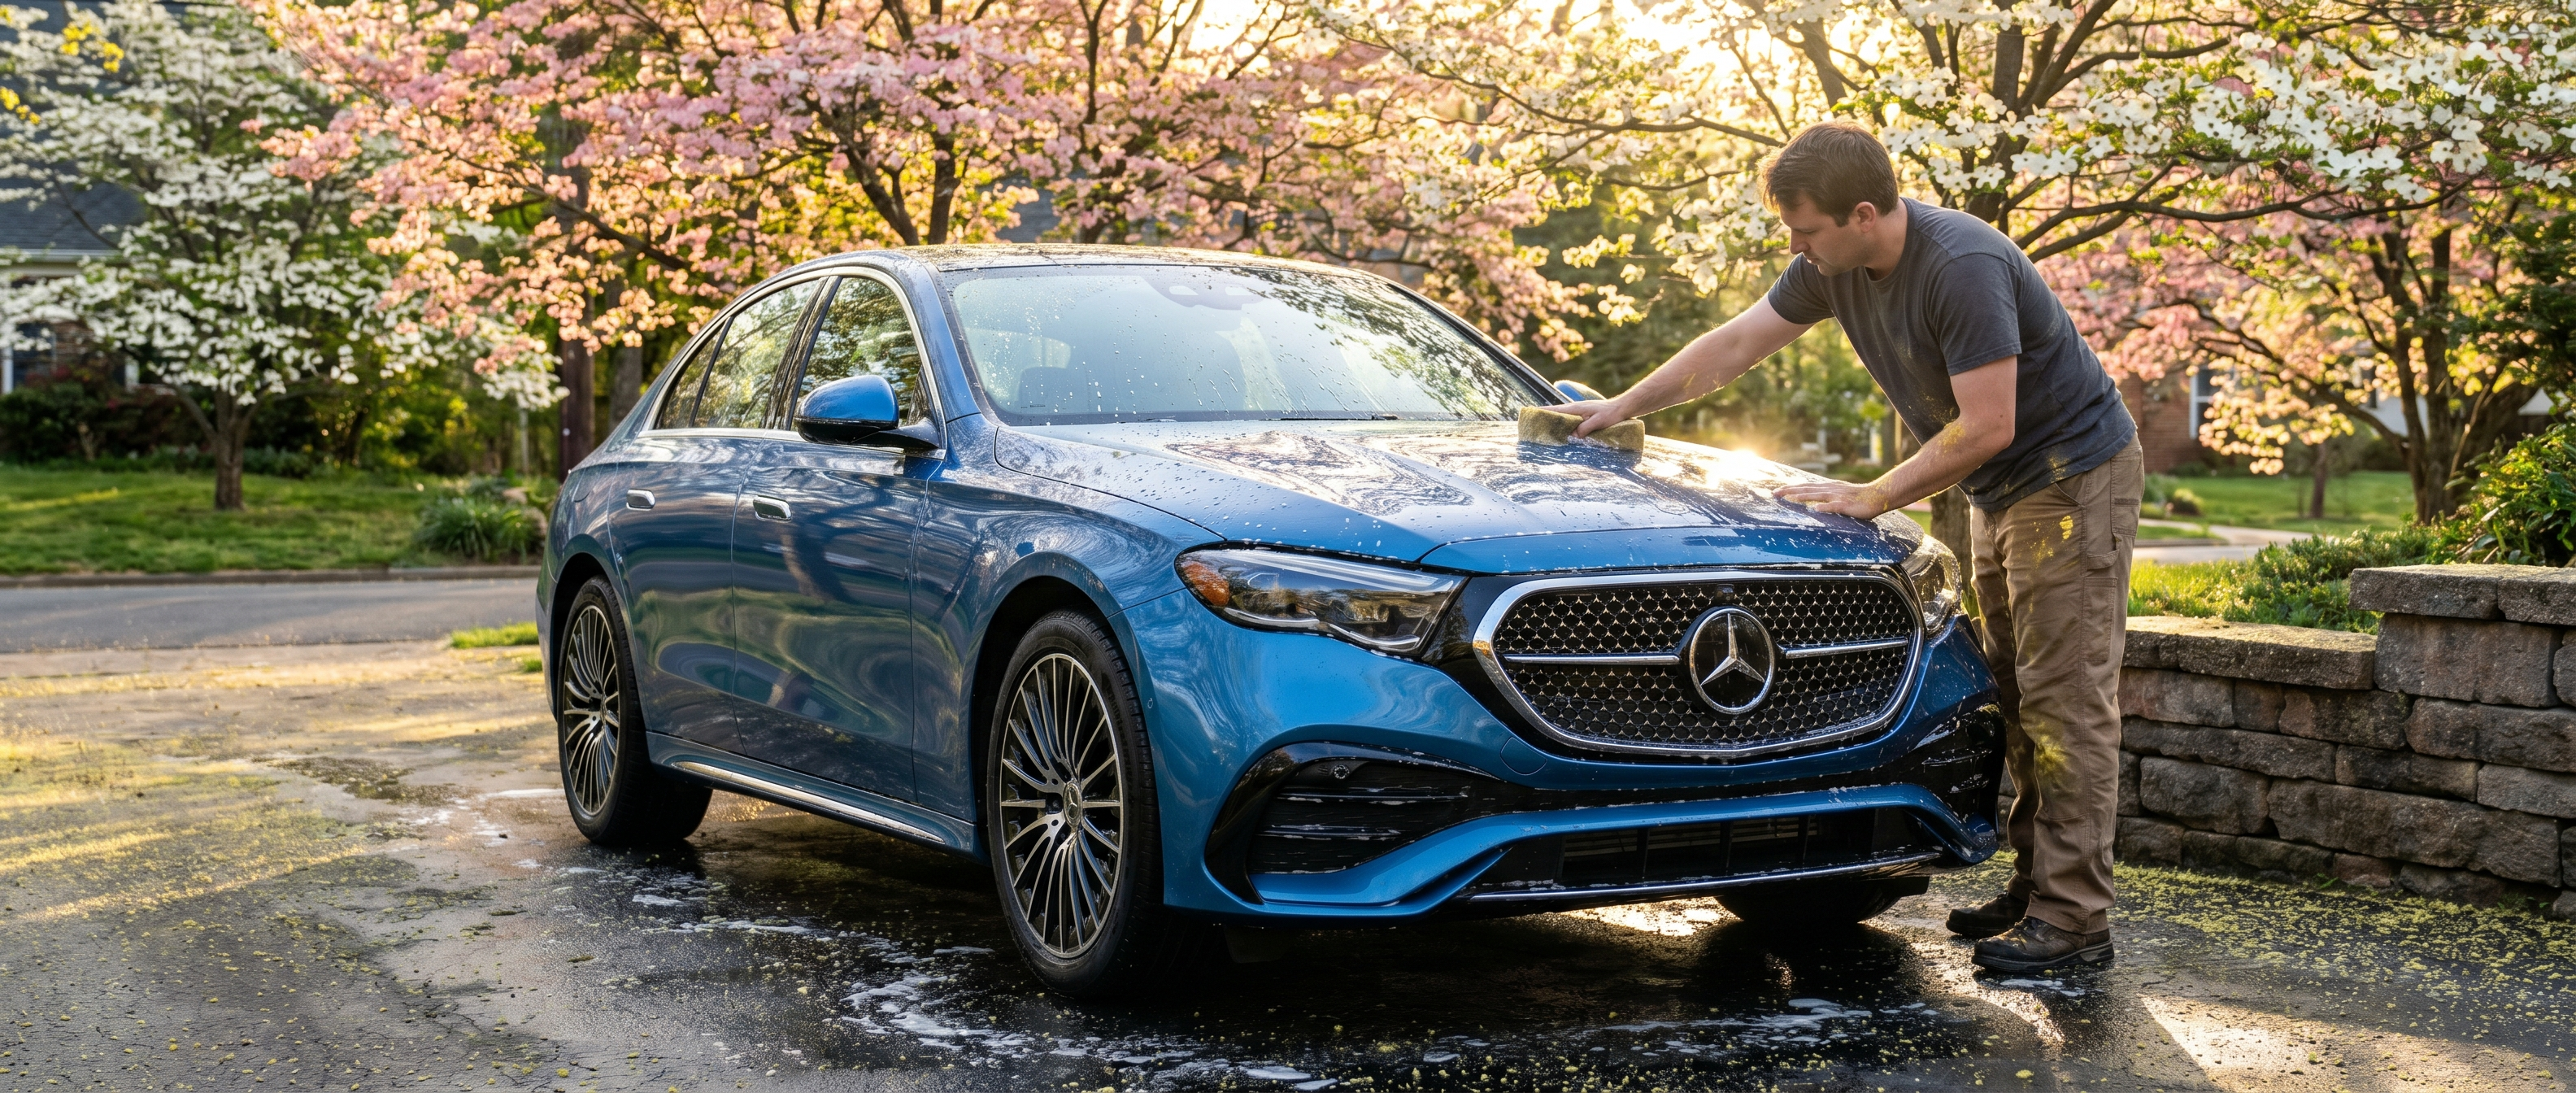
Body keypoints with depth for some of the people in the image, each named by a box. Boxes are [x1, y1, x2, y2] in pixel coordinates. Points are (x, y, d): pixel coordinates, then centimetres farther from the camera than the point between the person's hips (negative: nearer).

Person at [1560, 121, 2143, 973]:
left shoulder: (1962, 268, -28)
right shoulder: (1833, 269, -1)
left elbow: (1985, 426, -27)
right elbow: (1735, 344, 12)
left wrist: (1874, 498, -20)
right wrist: (1624, 406, 15)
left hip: (2072, 477, -9)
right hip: (2001, 493, 9)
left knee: (2065, 698, -11)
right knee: (2017, 696, 10)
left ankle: (2074, 919, -11)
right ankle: (2036, 889, 17)